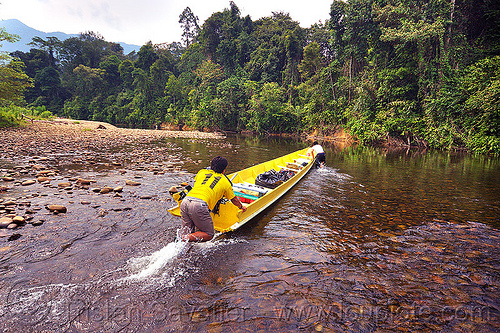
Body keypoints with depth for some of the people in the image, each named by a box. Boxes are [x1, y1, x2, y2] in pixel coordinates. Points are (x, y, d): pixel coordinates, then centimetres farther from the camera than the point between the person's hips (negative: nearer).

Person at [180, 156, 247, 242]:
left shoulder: (202, 172, 25)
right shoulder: (225, 181, 17)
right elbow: (234, 200, 31)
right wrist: (241, 207, 52)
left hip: (185, 201, 5)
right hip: (199, 205, -5)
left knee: (188, 233, 19)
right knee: (209, 234, 11)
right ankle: (187, 238, -11)